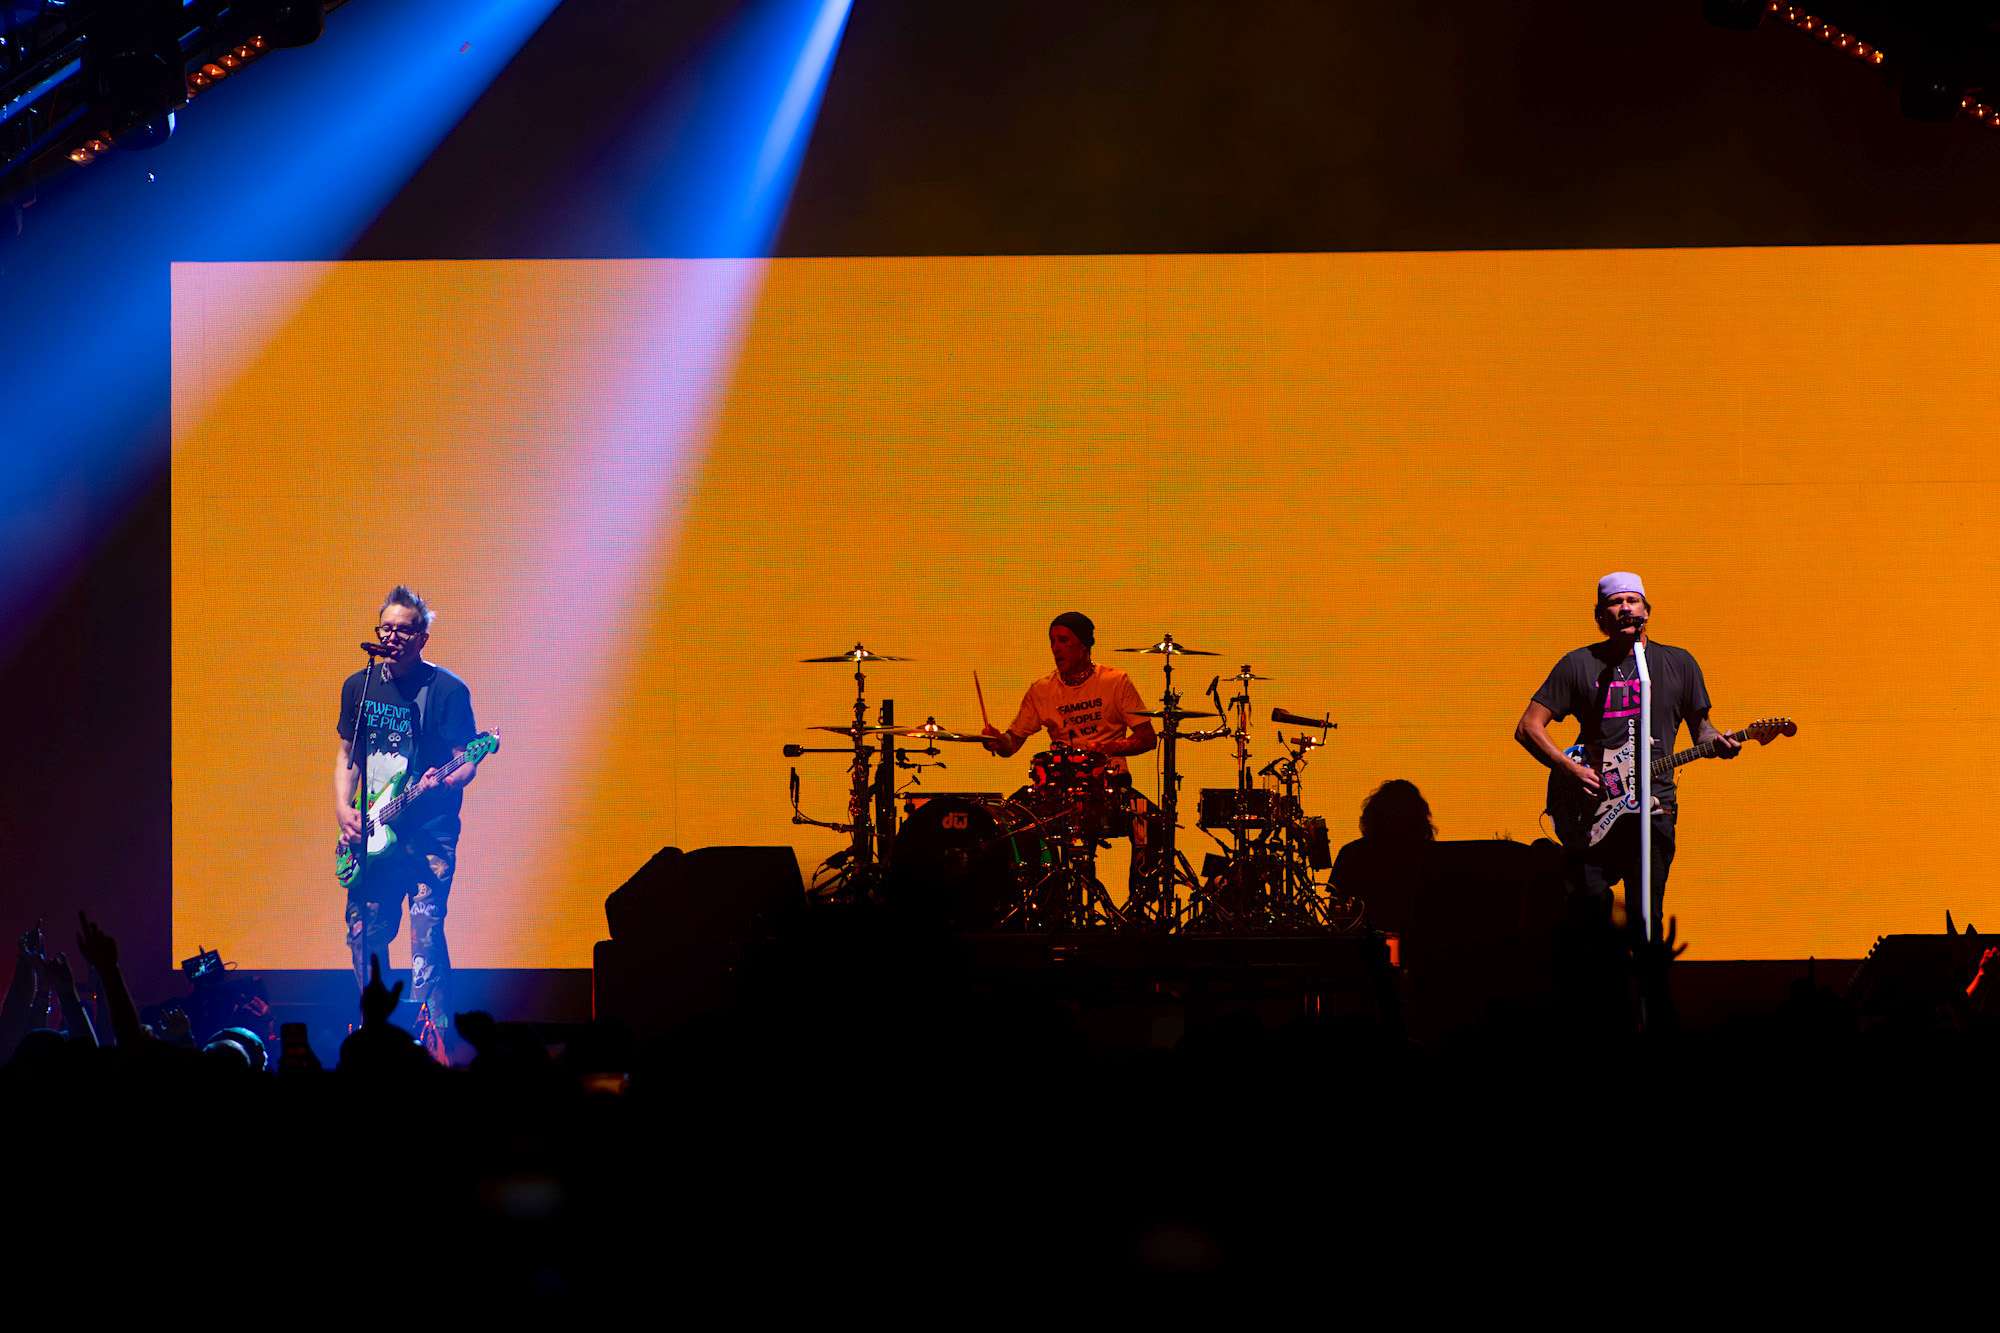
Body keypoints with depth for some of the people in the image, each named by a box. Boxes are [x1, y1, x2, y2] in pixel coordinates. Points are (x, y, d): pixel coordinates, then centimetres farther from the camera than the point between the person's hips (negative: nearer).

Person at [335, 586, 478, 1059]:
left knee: (426, 930, -15)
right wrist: (344, 812, 2)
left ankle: (432, 1038, -15)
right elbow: (347, 756, 16)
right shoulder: (358, 686, 9)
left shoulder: (447, 690, -5)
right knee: (364, 933, 7)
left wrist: (443, 783, -25)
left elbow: (467, 762, -4)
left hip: (428, 831, -5)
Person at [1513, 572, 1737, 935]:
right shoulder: (1579, 664, 6)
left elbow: (1700, 725, 18)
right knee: (1590, 902, -7)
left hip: (1653, 800, 1)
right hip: (1590, 802, 0)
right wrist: (1571, 770, -9)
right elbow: (1528, 727, 4)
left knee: (1646, 917, -6)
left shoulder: (1678, 663, 11)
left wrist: (1714, 742, -6)